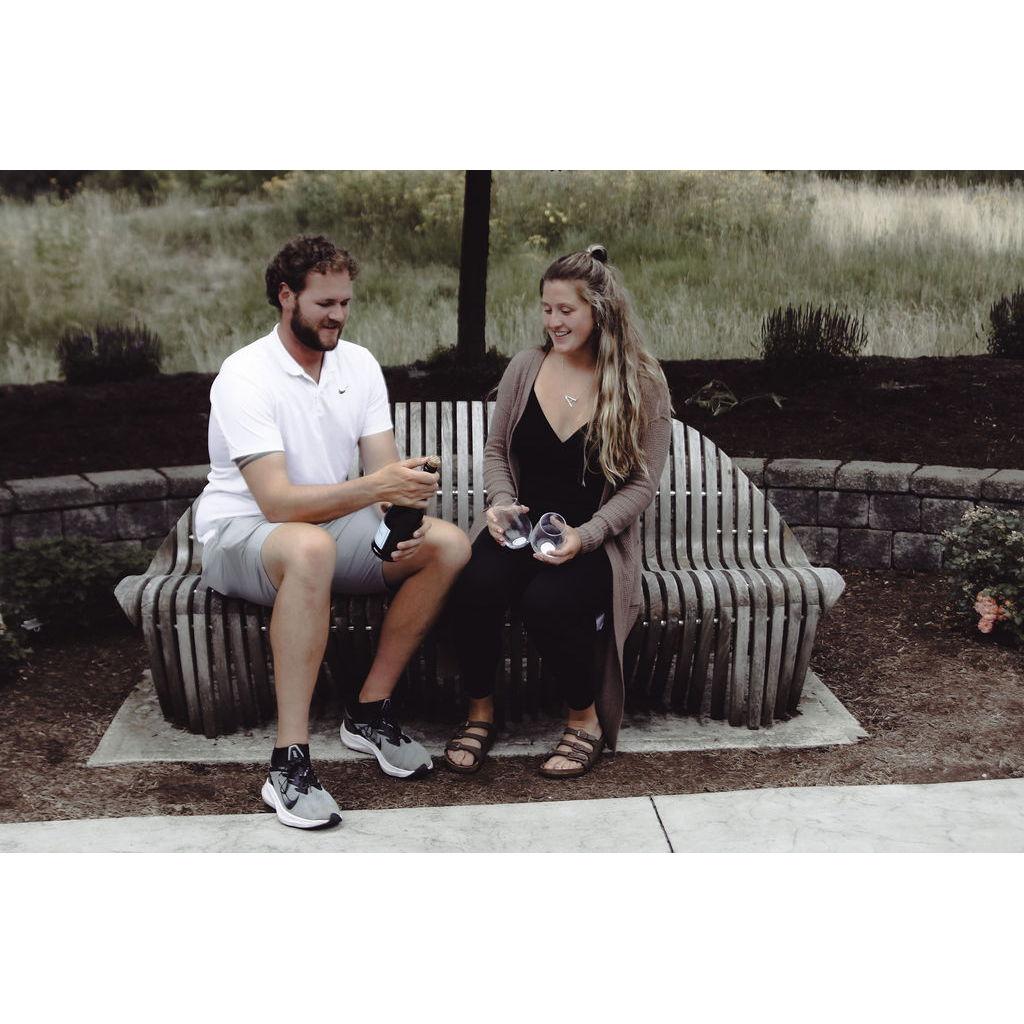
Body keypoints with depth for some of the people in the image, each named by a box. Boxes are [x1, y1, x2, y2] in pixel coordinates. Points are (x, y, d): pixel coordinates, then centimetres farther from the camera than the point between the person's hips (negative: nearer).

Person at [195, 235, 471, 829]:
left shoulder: (359, 365, 2)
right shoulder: (246, 376, -18)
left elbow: (386, 471, -3)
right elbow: (277, 502, -28)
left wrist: (406, 498, -27)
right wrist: (371, 488, -41)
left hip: (331, 525, 7)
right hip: (242, 533, -6)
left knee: (450, 544, -15)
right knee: (311, 547, -42)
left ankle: (370, 712, -6)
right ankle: (290, 763, -36)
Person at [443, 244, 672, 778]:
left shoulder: (642, 383, -2)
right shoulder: (525, 367, 8)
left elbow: (641, 483, -3)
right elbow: (495, 451, 16)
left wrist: (584, 536, -17)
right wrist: (501, 503, -5)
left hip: (595, 539, -3)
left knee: (549, 601, -34)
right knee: (473, 587, -30)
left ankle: (584, 719, -5)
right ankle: (480, 711, -5)